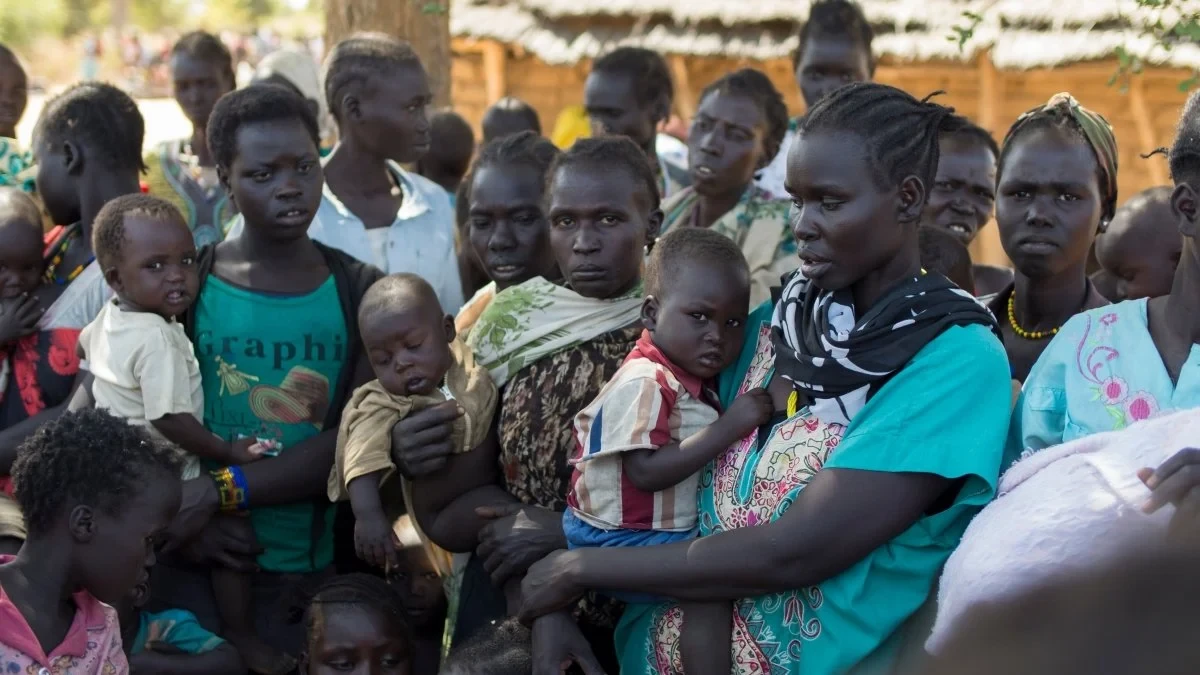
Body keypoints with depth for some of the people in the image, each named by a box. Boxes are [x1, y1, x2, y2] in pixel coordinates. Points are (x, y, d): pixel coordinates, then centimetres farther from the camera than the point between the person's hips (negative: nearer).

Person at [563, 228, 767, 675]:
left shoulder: (691, 378, 7)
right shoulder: (645, 383, -22)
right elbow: (646, 472, -29)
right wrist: (729, 428, -28)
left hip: (670, 528, 10)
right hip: (622, 539, -10)